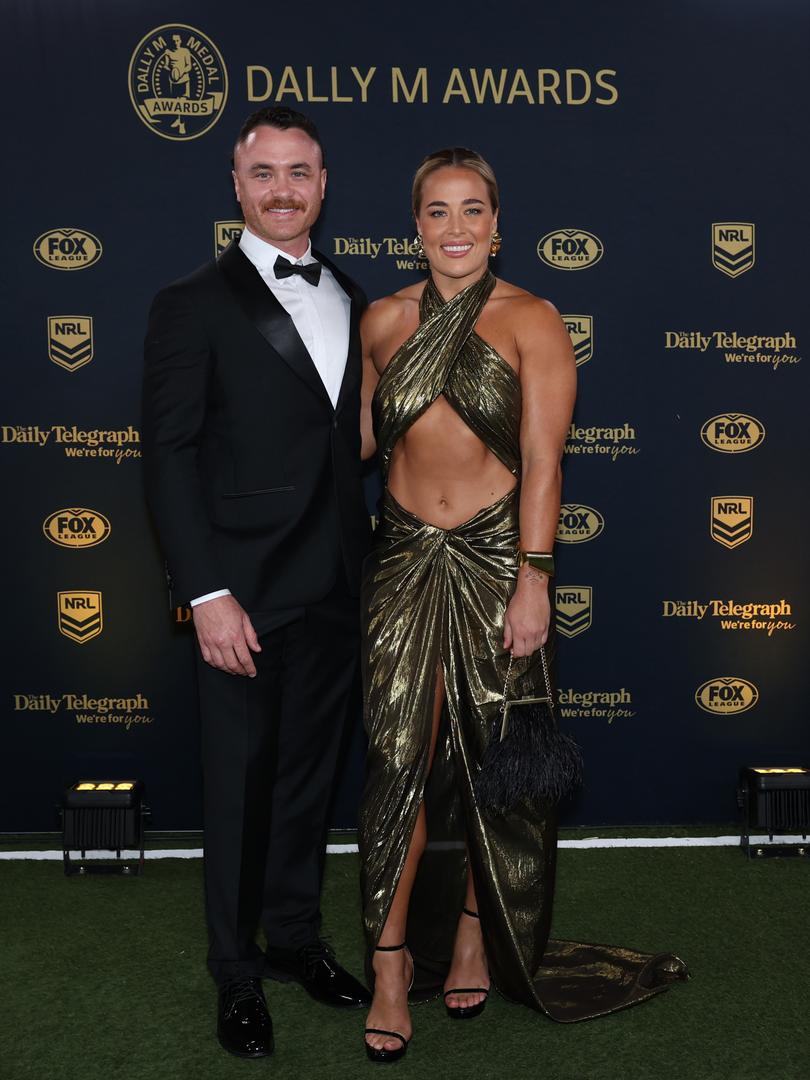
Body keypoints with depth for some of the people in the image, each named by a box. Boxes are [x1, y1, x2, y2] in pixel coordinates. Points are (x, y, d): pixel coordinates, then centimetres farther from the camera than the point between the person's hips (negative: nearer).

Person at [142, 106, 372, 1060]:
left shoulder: (350, 300, 11)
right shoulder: (193, 306, -6)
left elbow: (352, 438, 13)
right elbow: (169, 457, -10)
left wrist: (364, 565, 8)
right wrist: (207, 595, -16)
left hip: (334, 593, 5)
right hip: (247, 596, -5)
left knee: (309, 775, 17)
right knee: (240, 784, 7)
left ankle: (296, 937, 37)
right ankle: (237, 974, 27)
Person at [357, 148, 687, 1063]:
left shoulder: (530, 323, -3)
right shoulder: (383, 321, 7)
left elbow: (541, 459, -10)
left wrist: (533, 580, -15)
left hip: (495, 556, -2)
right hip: (404, 556, 2)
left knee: (491, 758, 8)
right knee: (398, 755, -1)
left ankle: (476, 932, 29)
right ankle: (392, 962, 12)